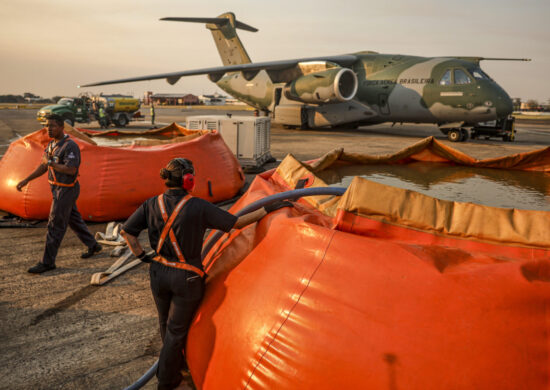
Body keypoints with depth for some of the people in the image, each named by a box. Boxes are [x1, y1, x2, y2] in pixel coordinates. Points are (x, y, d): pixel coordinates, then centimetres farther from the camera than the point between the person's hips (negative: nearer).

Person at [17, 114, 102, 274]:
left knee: (55, 225, -4)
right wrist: (26, 180, 7)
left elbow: (71, 170, -29)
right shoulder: (52, 145, 9)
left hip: (66, 190, -9)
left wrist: (50, 162, -22)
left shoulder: (70, 146, -20)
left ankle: (47, 262, 5)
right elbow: (43, 167, 14)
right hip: (57, 188, 9)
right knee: (74, 219, 19)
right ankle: (93, 245, 34)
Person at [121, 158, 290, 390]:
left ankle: (175, 363, 49)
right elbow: (236, 223, -17)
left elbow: (126, 231, -4)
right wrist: (268, 209, -10)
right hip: (185, 277, -5)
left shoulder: (152, 205, -6)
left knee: (166, 324, 25)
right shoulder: (198, 208, -20)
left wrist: (141, 255, 4)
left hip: (159, 273, 5)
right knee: (177, 329, 13)